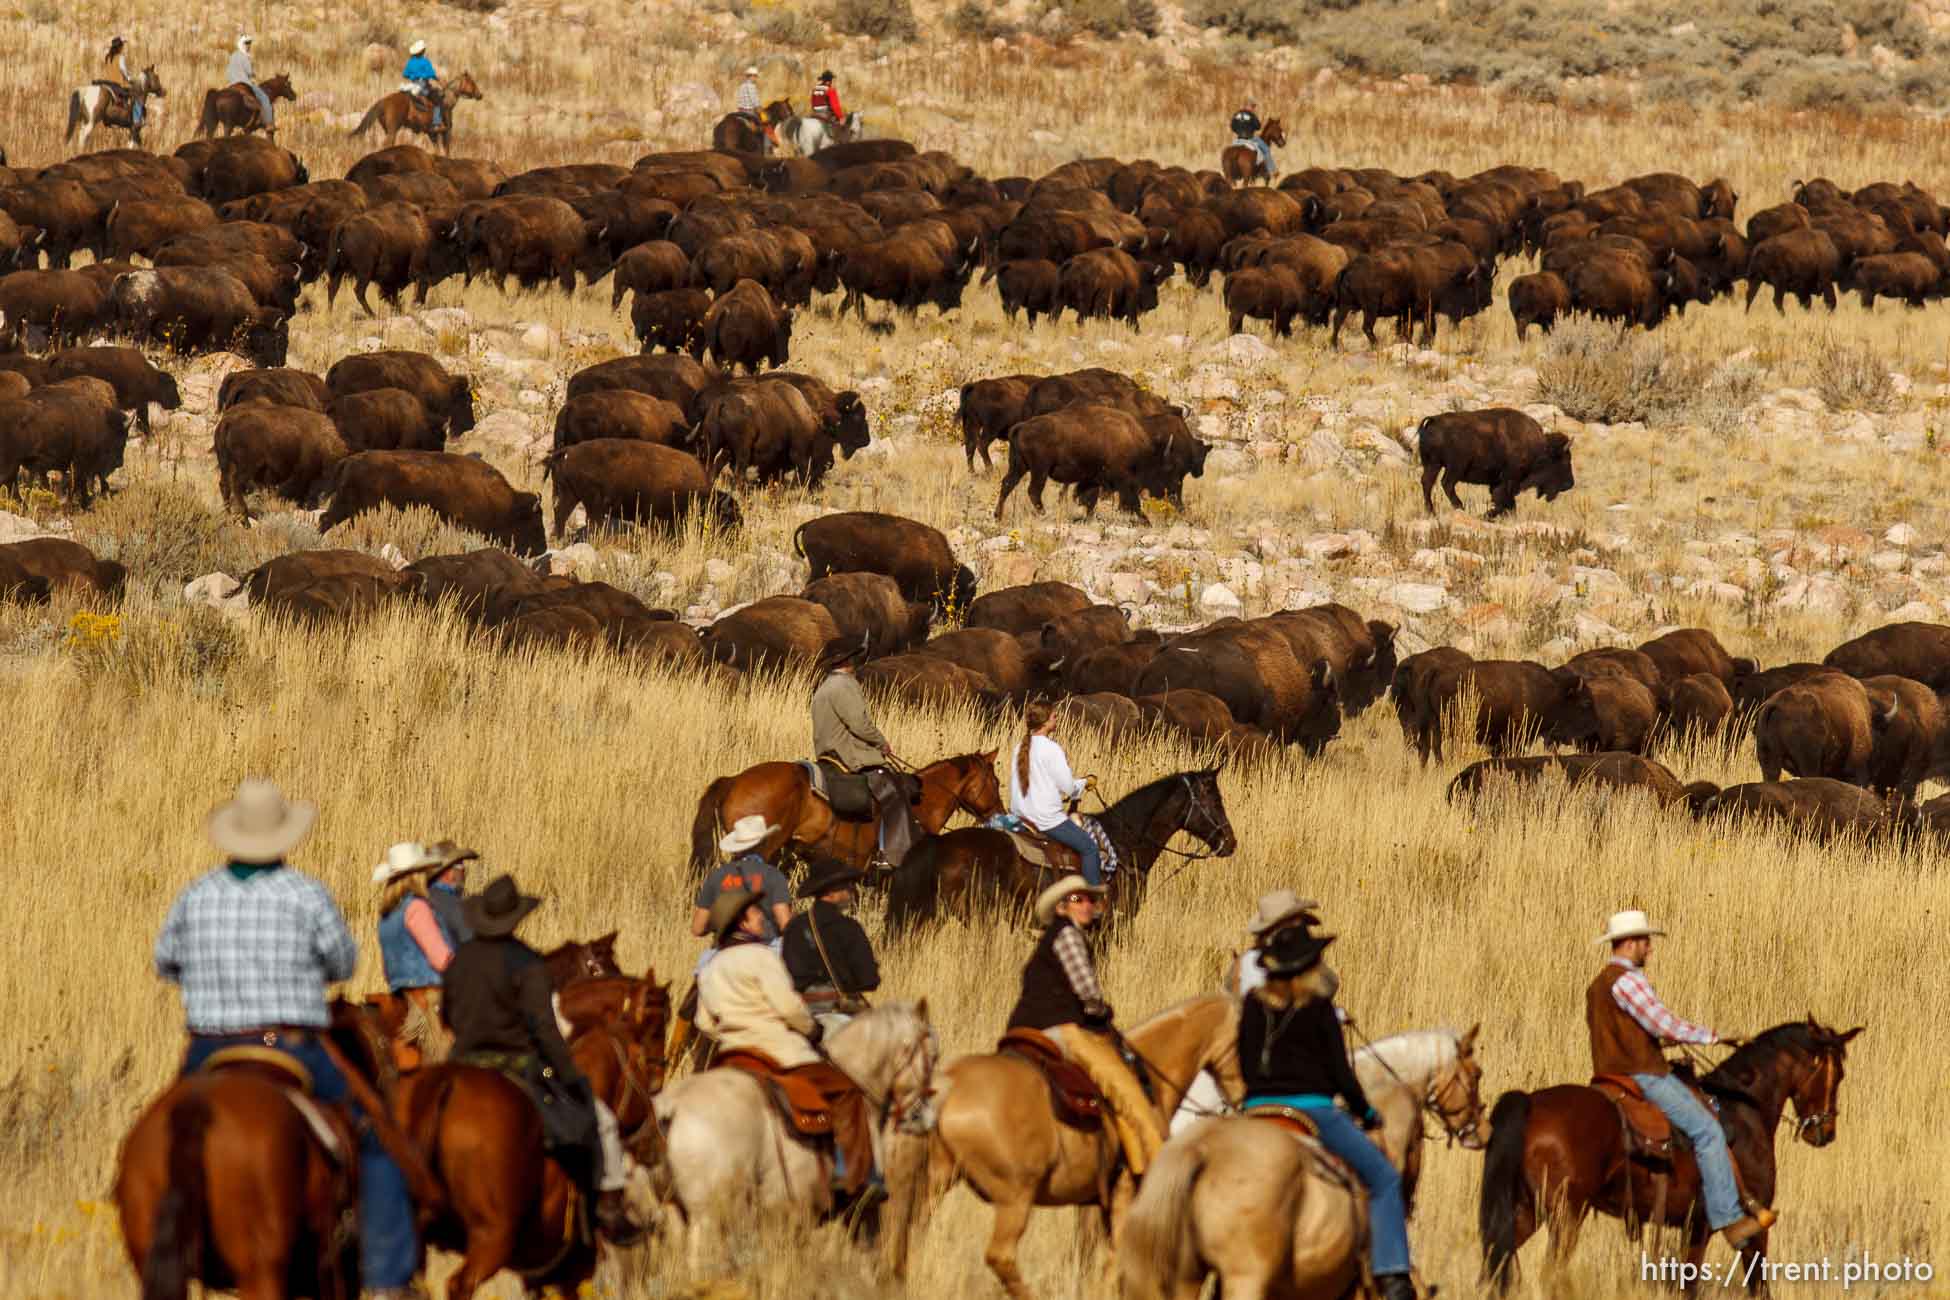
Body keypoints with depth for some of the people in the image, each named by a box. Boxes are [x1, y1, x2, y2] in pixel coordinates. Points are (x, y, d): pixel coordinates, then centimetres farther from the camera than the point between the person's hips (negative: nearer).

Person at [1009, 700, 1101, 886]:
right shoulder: (1051, 749, -17)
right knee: (1089, 847, 3)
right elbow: (1068, 787, -14)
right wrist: (1084, 783, 7)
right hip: (1047, 818, -8)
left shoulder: (1020, 748, 6)